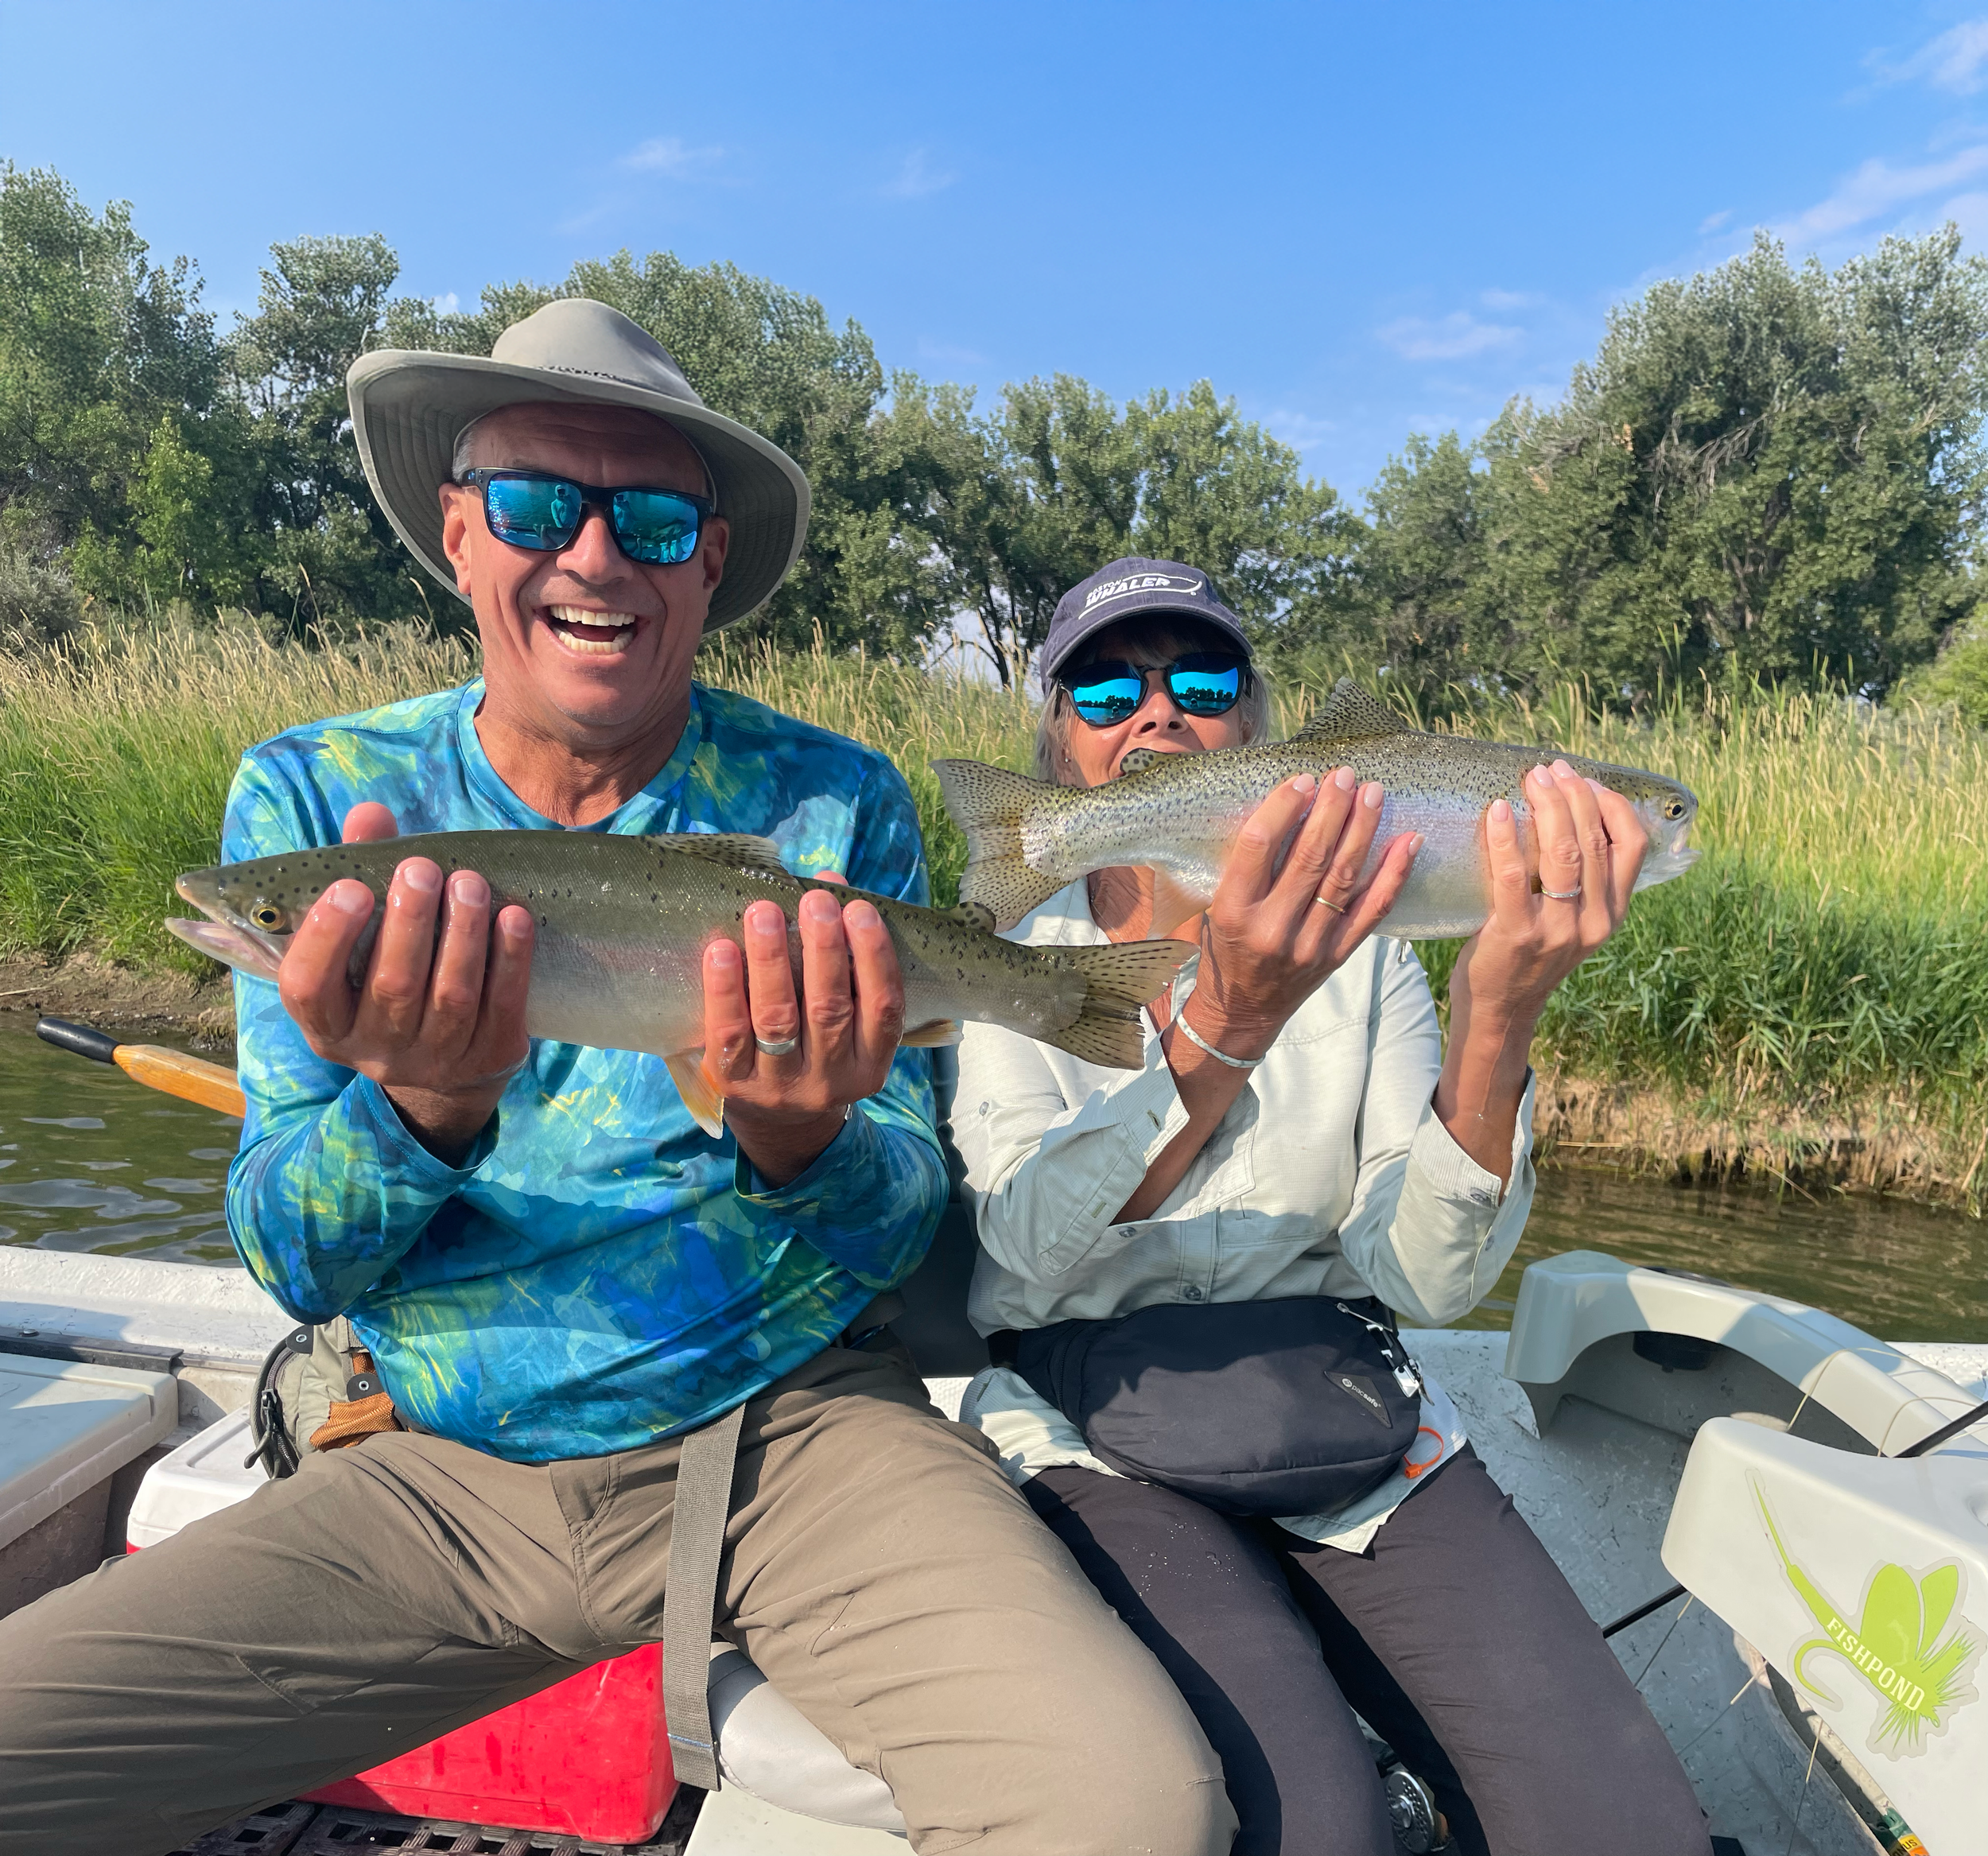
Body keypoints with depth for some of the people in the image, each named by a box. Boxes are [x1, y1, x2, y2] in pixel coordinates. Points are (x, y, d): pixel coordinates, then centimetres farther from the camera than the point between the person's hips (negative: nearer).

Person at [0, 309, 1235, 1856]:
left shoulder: (836, 804, -4)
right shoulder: (312, 795, 0)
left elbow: (899, 1233, -4)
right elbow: (294, 1265, -3)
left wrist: (801, 1145, -28)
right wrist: (420, 1106, -26)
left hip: (791, 1428, -1)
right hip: (447, 1472, 3)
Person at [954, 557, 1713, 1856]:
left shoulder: (1357, 946, 3)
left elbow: (1425, 1280, -8)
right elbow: (1029, 1249, -19)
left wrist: (1497, 1017, -24)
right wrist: (1225, 1026, -33)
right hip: (1096, 1434, -2)